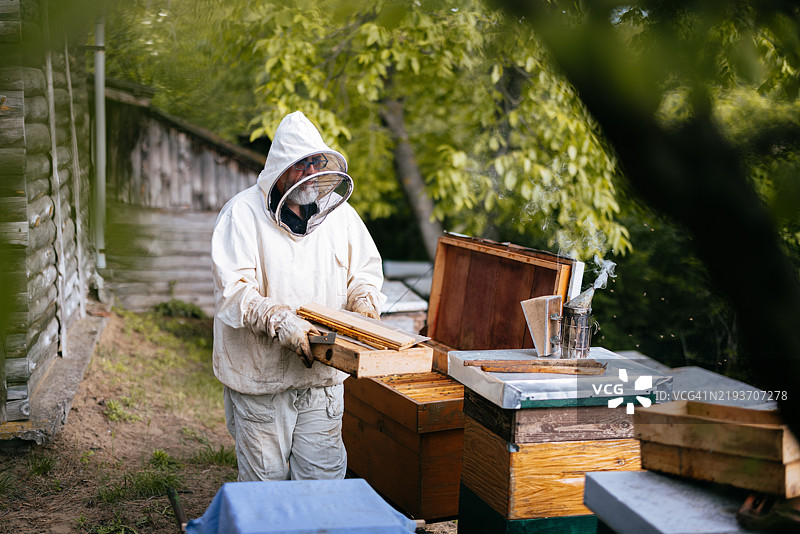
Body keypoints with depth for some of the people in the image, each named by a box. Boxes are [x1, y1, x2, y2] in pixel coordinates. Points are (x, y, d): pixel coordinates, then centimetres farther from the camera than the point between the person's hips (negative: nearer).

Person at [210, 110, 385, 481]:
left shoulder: (339, 211, 7)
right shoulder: (242, 213, -9)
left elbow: (365, 267, 17)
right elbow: (233, 289, -16)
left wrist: (363, 300, -4)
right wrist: (281, 322, -29)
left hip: (323, 373, 4)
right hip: (260, 371, -4)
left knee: (323, 474, 7)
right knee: (266, 477, 6)